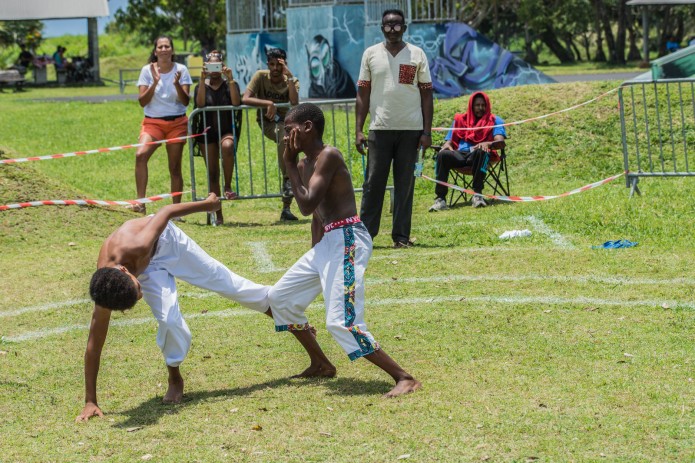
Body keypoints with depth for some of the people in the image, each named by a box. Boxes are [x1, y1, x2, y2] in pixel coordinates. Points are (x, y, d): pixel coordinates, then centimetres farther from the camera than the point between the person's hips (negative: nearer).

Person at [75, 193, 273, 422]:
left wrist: (208, 204, -15)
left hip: (165, 239, 0)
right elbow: (94, 345, -30)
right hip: (148, 267, 0)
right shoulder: (106, 290, -37)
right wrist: (90, 402, -30)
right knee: (169, 319, -19)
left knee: (223, 280, 11)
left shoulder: (137, 246, -46)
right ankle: (175, 379, 7)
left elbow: (166, 212, -30)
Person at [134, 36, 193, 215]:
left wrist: (177, 84, -22)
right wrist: (155, 83, -19)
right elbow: (142, 101, -6)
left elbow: (186, 101, -6)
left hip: (177, 124, 1)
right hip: (153, 122, -1)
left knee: (175, 167, 2)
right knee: (141, 155, -25)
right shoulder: (147, 70, 0)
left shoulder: (181, 70, 0)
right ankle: (140, 202, -27)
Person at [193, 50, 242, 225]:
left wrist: (230, 79, -18)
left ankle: (228, 187, -28)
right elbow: (200, 103, -13)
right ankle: (218, 215, 2)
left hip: (228, 130, -2)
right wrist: (203, 80, -19)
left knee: (227, 146, -39)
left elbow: (236, 103, -13)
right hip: (208, 132, 2)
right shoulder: (201, 87, 9)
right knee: (212, 173, -1)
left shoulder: (230, 85, 7)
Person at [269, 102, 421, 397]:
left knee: (342, 322, -20)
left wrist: (290, 163, -14)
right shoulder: (305, 164, 15)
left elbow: (307, 205, -22)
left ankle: (404, 378, -17)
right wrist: (314, 257, 20)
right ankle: (321, 365, 30)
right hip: (327, 243, 11)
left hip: (347, 241, -11)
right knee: (280, 298, 19)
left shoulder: (328, 156, -14)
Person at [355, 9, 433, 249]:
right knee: (373, 183, -2)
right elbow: (363, 93, 6)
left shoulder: (417, 55, 5)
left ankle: (401, 236, 7)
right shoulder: (371, 54, 6)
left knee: (405, 184, 3)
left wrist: (427, 131, -2)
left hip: (411, 130, 0)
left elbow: (426, 94, 5)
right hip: (380, 129, 0)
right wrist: (358, 130, -1)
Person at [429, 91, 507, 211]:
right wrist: (447, 145, -10)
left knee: (480, 152, -39)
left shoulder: (494, 120, 16)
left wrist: (488, 144, -26)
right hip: (460, 154, 2)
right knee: (442, 155, -30)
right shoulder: (460, 119, 24)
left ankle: (477, 195, -40)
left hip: (478, 156, -2)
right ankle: (440, 199, -38)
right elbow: (449, 140, 17)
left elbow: (500, 142, -2)